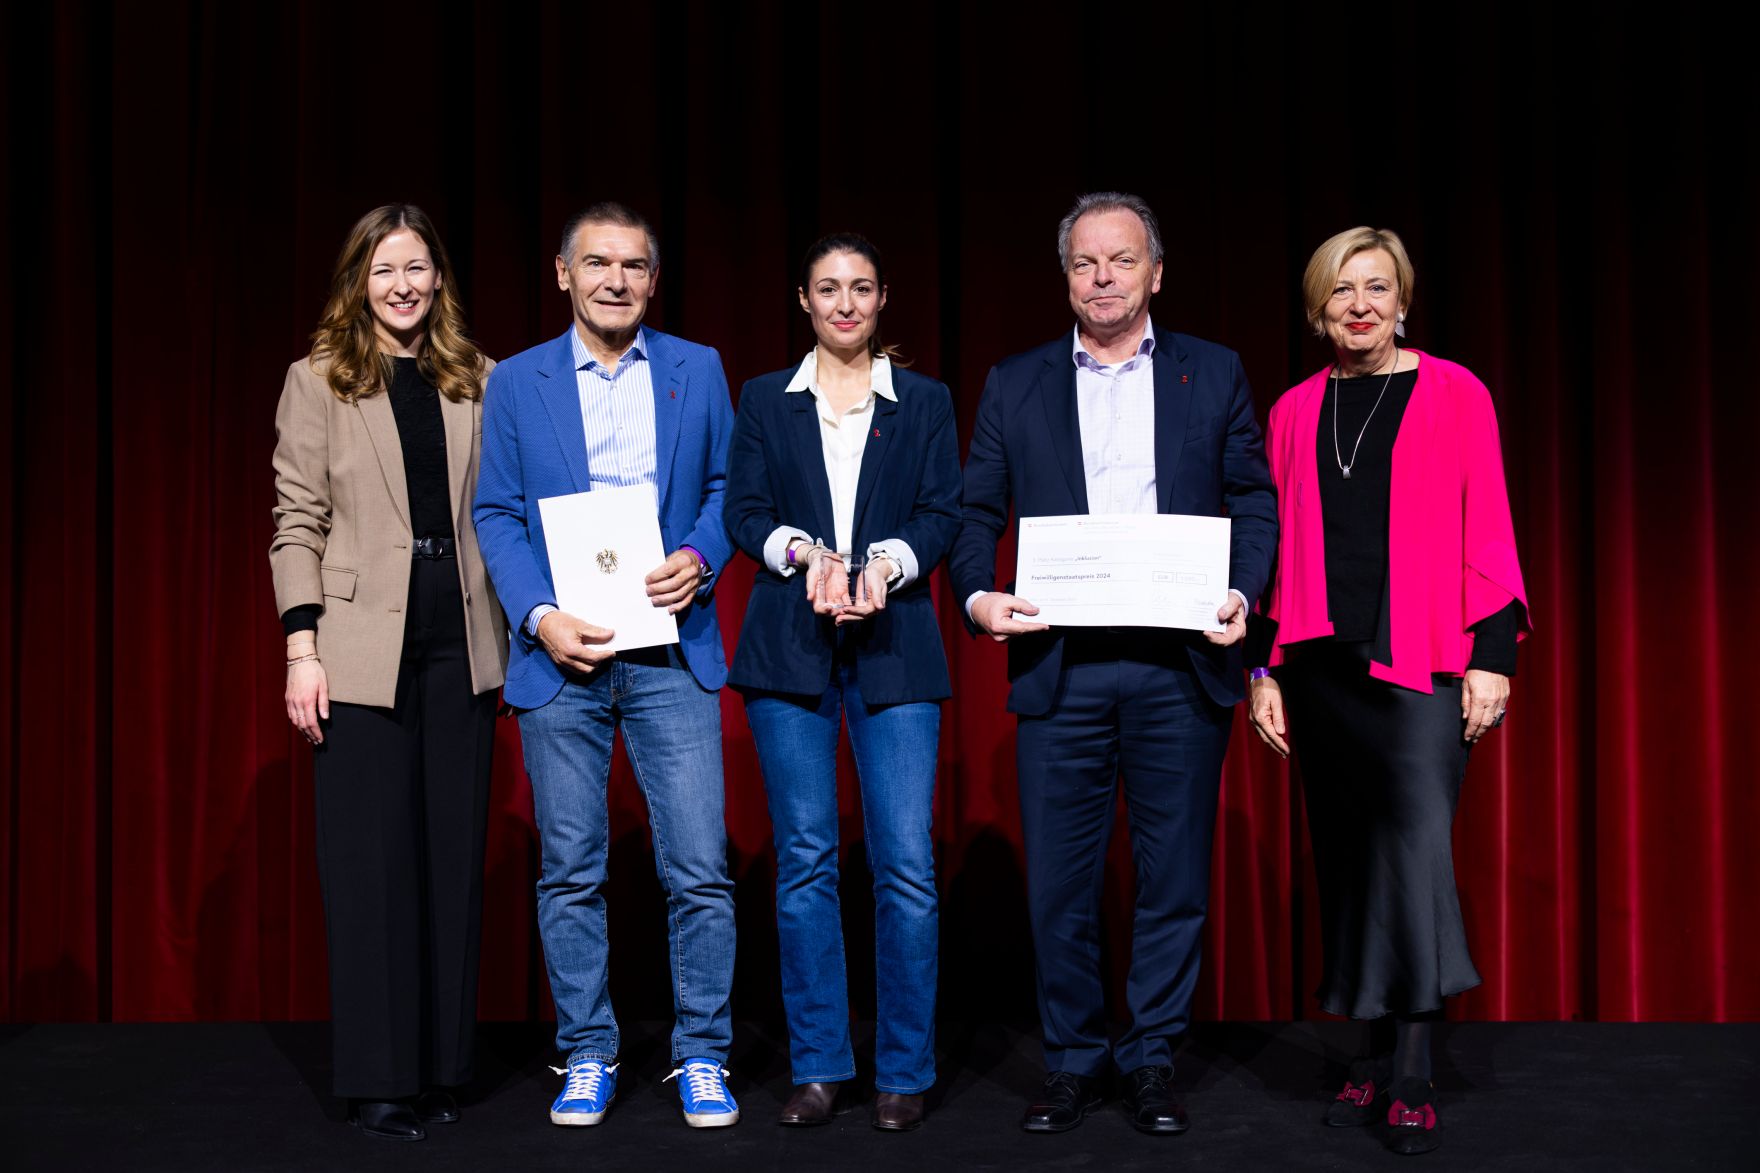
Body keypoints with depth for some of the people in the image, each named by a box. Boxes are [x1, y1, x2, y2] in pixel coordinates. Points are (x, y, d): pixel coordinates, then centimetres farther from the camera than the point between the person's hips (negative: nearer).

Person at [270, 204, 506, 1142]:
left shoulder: (478, 381, 11)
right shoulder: (317, 382, 3)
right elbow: (297, 522, -1)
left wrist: (521, 624, 4)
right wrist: (301, 649, -8)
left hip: (461, 650, 3)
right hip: (363, 653, -3)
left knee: (454, 855, 8)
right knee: (371, 862, 1)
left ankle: (442, 1063, 19)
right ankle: (378, 1077, 10)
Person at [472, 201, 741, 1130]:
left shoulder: (697, 370, 9)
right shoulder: (516, 382, 7)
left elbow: (727, 486, 12)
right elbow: (496, 515, 4)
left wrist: (699, 557, -9)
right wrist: (540, 618, -9)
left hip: (671, 651, 0)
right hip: (560, 654, 0)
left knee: (698, 869, -2)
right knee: (569, 872, 6)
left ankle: (702, 1055, 12)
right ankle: (587, 1056, 19)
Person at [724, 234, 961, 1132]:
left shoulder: (925, 402, 12)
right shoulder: (765, 400, 13)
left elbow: (943, 515, 4)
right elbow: (744, 512, 6)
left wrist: (886, 562, -14)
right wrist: (805, 552, -13)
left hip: (894, 648, -1)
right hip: (789, 647, 1)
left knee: (906, 863, -6)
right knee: (804, 860, 2)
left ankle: (905, 1072, 5)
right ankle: (818, 1067, 12)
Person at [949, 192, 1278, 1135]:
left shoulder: (1214, 375, 10)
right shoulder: (1015, 385, 11)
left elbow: (1254, 498, 7)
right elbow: (977, 510, 8)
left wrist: (1243, 593, -9)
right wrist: (978, 595, -10)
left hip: (1181, 666, 0)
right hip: (1060, 666, 1)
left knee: (1174, 877, 5)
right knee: (1058, 880, 4)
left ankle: (1151, 1060, 19)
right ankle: (1071, 1061, 18)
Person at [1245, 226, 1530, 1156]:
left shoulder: (1453, 394, 3)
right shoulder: (1295, 412, 11)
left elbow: (1487, 529, -1)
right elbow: (1274, 547, 12)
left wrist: (1494, 653, -7)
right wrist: (1264, 667, 8)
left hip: (1420, 662, -4)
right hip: (1321, 664, 4)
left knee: (1416, 843, -13)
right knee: (1345, 854, 7)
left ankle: (1412, 1078, -8)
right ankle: (1376, 1057, 17)